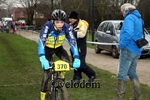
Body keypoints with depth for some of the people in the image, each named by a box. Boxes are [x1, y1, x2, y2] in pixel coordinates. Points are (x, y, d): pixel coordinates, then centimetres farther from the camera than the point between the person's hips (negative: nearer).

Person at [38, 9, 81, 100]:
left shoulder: (66, 27, -26)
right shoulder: (48, 26, -33)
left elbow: (73, 41, -33)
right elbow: (41, 41, -44)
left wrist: (77, 58, -46)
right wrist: (42, 58, -58)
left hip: (59, 47, 2)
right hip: (48, 48, -2)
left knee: (67, 60, -26)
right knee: (47, 73, -6)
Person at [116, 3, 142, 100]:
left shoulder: (129, 18, -12)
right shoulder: (139, 18, 16)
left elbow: (128, 33, -26)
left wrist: (122, 44, -16)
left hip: (128, 49, -9)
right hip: (137, 50, 9)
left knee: (122, 74, -2)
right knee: (132, 73, 18)